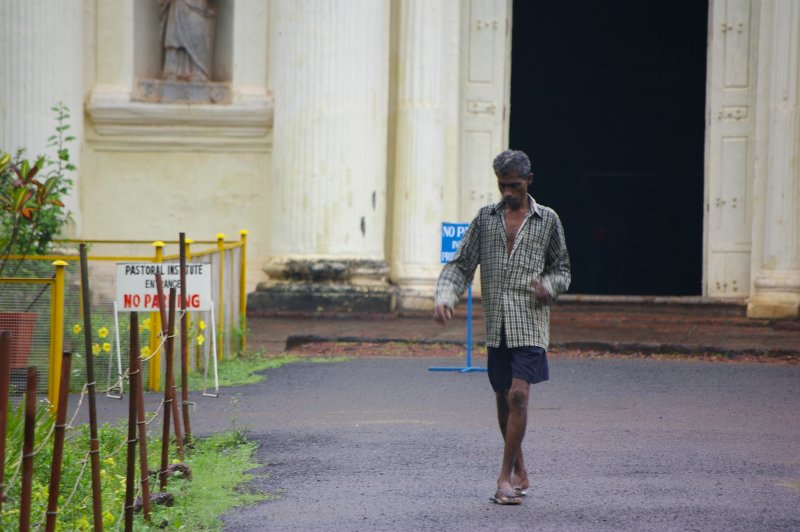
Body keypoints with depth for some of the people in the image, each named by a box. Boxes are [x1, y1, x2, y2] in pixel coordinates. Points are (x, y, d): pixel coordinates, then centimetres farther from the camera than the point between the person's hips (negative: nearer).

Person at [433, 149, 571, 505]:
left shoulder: (547, 220, 3)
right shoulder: (486, 218, 8)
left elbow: (562, 269, 10)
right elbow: (461, 265, 7)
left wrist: (548, 286, -12)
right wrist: (445, 297, -10)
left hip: (530, 322, -3)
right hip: (496, 325, 3)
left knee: (518, 395, -15)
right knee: (503, 399, 10)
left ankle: (505, 477, -10)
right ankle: (520, 472, 25)